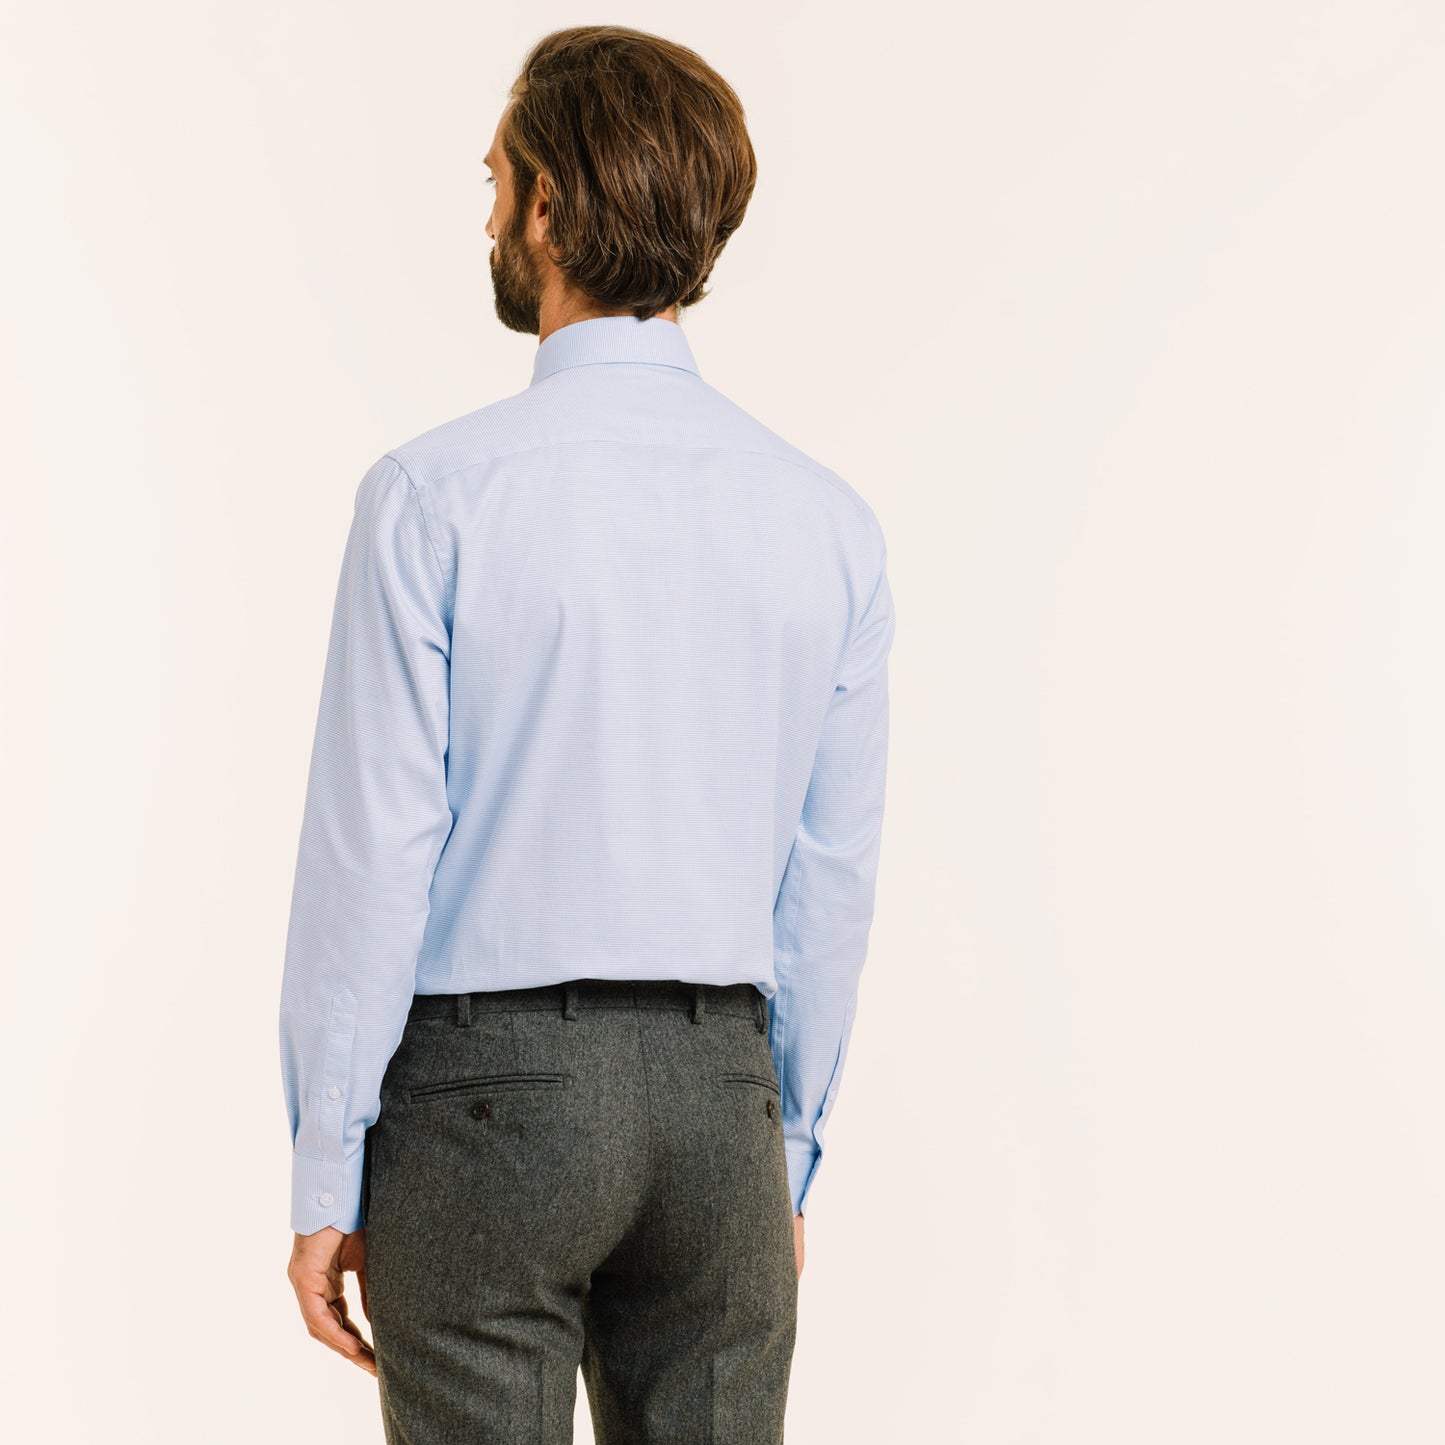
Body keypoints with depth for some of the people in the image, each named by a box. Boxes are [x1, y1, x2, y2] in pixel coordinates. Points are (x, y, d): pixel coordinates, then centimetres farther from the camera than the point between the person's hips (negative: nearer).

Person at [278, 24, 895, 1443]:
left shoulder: (436, 493, -11)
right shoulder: (828, 522, 1)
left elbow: (370, 858, -11)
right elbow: (832, 883, 5)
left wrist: (325, 1179, -3)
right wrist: (785, 1160, 15)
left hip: (486, 1097, -3)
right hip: (718, 1092, 4)